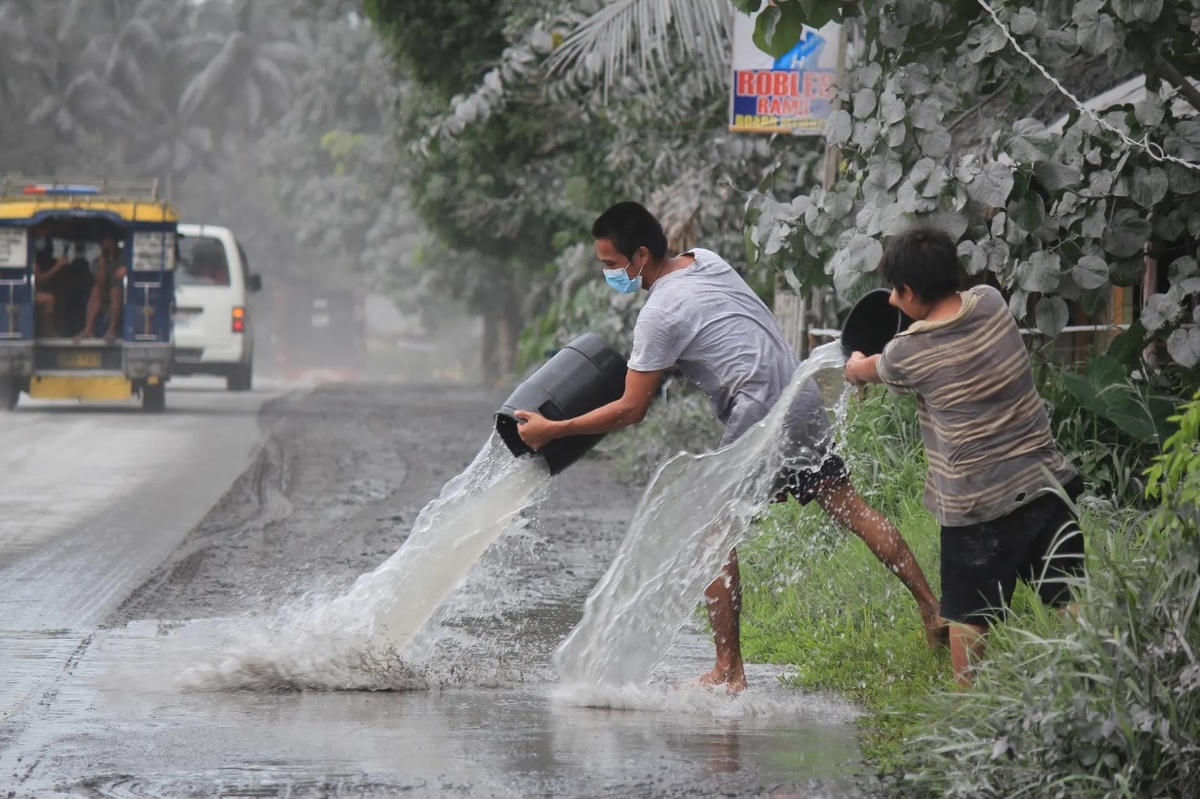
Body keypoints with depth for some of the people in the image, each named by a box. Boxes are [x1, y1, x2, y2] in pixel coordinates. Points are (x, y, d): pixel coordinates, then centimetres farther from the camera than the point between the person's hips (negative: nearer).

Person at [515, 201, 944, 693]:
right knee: (849, 507, 13)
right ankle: (932, 609, 10)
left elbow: (631, 411, -10)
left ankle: (729, 672, -5)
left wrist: (553, 430, -4)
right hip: (805, 398, 9)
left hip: (763, 416, -9)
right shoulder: (706, 260, 12)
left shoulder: (660, 315, -13)